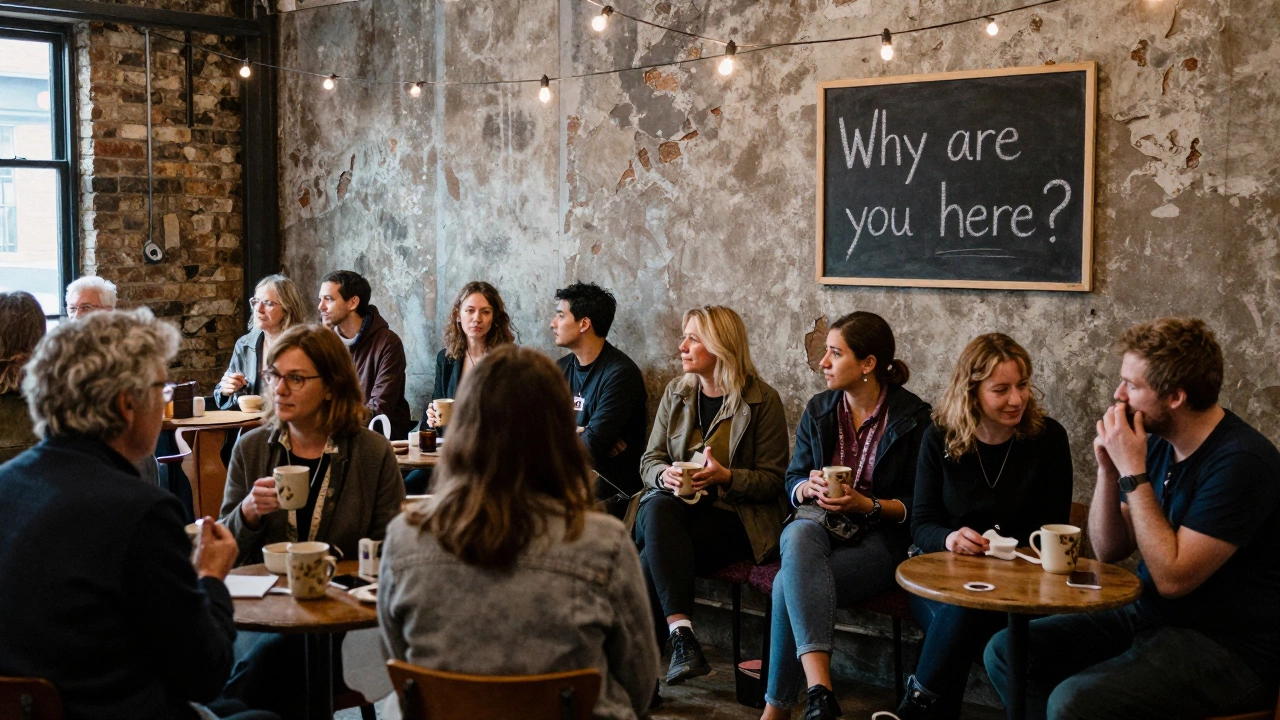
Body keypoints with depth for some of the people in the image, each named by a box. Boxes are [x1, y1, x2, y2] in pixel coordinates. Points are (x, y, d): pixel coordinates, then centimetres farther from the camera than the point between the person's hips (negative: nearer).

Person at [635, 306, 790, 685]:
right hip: (675, 503, 4)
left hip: (733, 515, -4)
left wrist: (727, 477, -21)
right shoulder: (676, 392, 13)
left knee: (655, 554, -32)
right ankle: (681, 633, -45)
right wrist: (665, 475, -13)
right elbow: (649, 461, 12)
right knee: (658, 510, -35)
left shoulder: (763, 400, -2)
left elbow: (774, 480, -3)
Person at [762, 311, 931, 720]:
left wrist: (868, 505, -17)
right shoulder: (819, 410, 12)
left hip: (879, 536, -3)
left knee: (790, 586, -31)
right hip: (818, 522, 3)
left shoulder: (912, 418, -2)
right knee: (799, 538, -38)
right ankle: (819, 685, -49)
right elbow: (793, 482, 15)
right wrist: (809, 488, -9)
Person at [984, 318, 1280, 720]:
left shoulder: (1241, 461, -20)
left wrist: (1133, 473, -21)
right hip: (1150, 615, 8)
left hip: (1229, 646, -8)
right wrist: (1108, 469, -6)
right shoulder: (1159, 444, 5)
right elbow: (1108, 551, 9)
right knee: (1006, 652, -3)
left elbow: (1172, 577, -23)